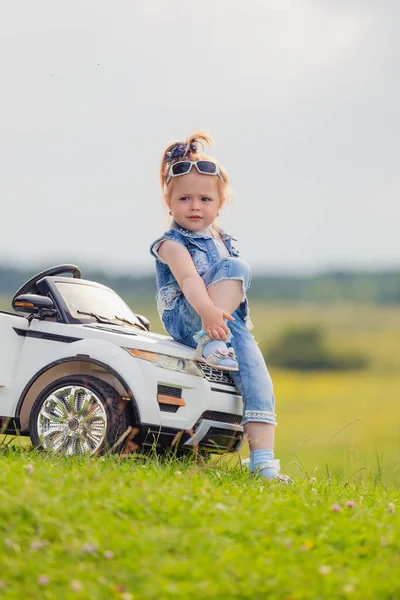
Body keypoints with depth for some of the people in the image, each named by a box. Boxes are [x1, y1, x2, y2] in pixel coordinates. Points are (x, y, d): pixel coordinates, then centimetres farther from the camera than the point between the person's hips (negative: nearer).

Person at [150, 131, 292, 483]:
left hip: (228, 321, 6)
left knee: (253, 365, -21)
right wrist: (209, 311, -40)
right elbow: (188, 279, -23)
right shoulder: (172, 243, -3)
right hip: (188, 321, -6)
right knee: (235, 267, -24)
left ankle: (262, 458, -25)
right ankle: (210, 343, -31)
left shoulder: (223, 241, 20)